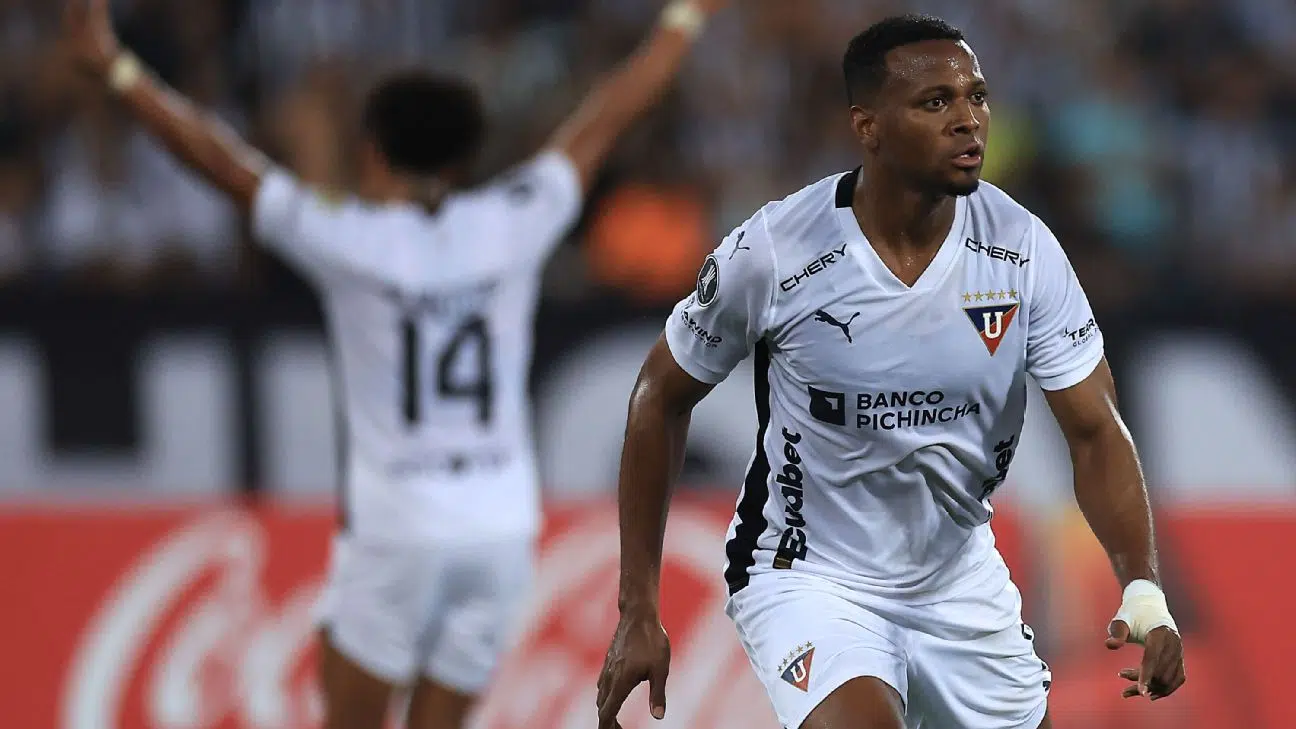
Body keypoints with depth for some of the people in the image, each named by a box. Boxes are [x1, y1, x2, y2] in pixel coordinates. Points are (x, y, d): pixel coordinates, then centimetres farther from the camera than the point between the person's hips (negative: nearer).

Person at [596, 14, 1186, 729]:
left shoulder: (1022, 248, -12)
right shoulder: (772, 253, -19)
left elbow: (1095, 430, -11)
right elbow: (660, 400, -5)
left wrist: (1144, 596, -28)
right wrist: (639, 613, -5)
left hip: (960, 578, 5)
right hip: (807, 579, -5)